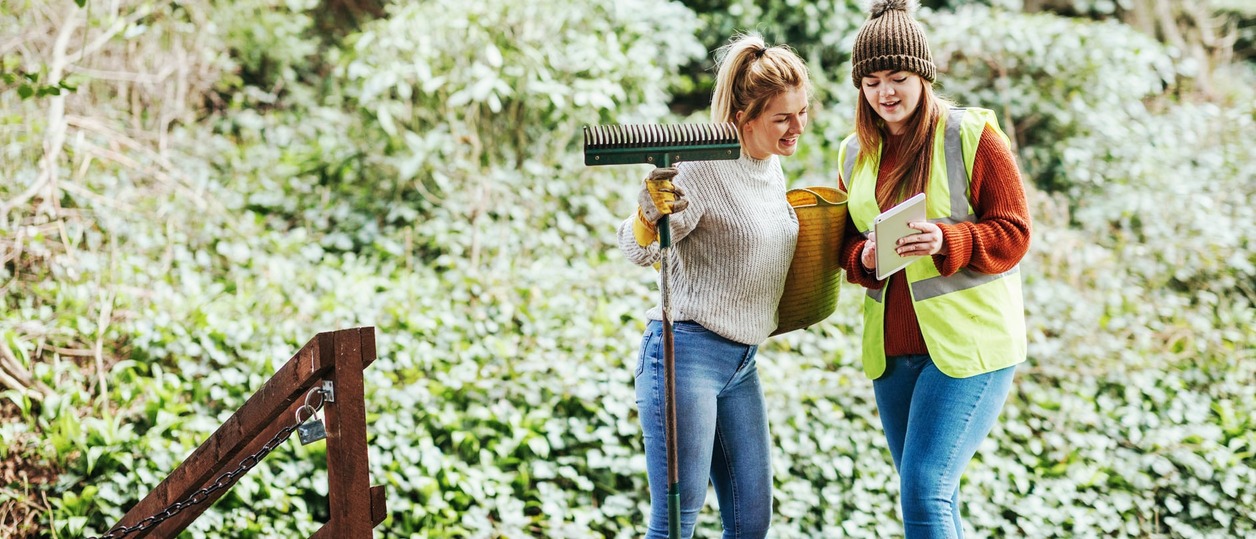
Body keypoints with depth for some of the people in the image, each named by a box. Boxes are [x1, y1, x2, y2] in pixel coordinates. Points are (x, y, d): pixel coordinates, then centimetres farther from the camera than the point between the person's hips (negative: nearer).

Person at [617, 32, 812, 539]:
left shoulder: (772, 166, 10)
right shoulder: (705, 166, -14)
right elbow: (636, 251, -13)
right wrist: (650, 215, -34)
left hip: (741, 363, 8)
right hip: (686, 351, -8)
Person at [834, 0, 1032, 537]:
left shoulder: (971, 134, -7)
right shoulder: (855, 152, 10)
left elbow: (1012, 234, -9)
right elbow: (847, 240, 14)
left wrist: (947, 241, -27)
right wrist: (863, 257, -9)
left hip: (970, 341, -6)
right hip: (891, 347, 6)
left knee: (924, 490, -14)